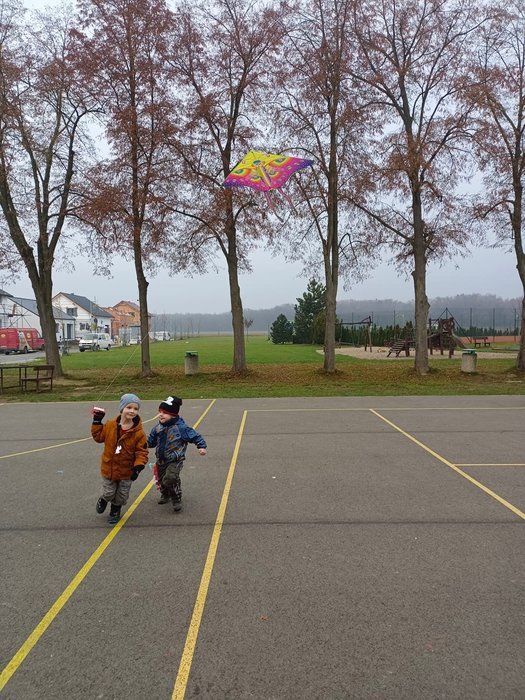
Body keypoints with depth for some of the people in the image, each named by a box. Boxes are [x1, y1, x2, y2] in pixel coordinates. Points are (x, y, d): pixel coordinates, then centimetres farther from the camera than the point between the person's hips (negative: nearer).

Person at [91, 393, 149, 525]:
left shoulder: (139, 432, -19)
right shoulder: (110, 425, -11)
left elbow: (142, 451, -15)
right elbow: (98, 437, 5)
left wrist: (138, 466, -26)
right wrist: (97, 422, -3)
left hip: (126, 470, -1)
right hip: (109, 468, 1)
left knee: (122, 496, 15)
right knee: (109, 493, 13)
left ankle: (115, 511, 43)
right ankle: (103, 500, 47)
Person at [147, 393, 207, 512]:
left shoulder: (180, 427, -21)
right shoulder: (157, 428, -2)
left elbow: (195, 436, -17)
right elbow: (151, 441, 13)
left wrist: (202, 446, -25)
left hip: (175, 460, -6)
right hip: (161, 460, 7)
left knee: (170, 479, -23)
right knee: (161, 480, 21)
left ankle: (177, 500, -1)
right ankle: (165, 495, 50)